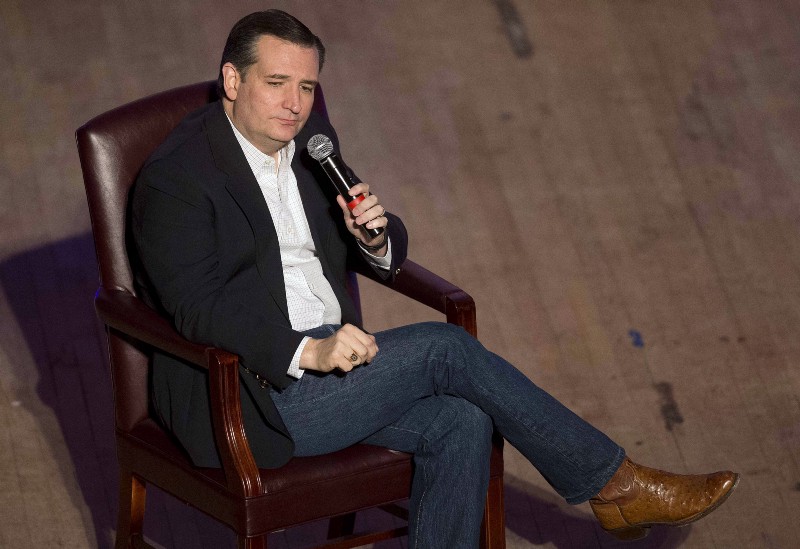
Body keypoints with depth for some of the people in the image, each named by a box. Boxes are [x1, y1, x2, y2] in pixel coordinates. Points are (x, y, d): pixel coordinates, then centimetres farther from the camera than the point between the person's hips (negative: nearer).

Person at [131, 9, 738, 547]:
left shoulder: (311, 140, 10)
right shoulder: (176, 178, -13)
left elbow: (390, 255, 16)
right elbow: (200, 308, -21)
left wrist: (375, 236, -10)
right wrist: (308, 351, -33)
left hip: (322, 360, 8)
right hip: (253, 398, -8)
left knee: (460, 423, -16)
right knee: (443, 347, -18)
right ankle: (613, 484, -7)